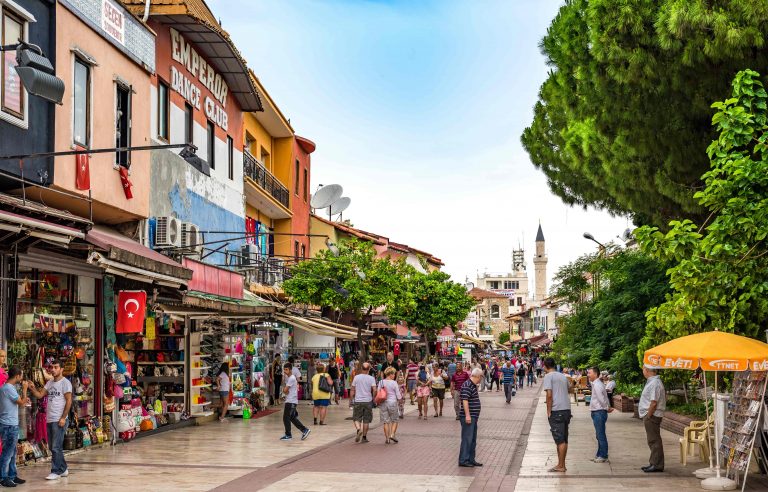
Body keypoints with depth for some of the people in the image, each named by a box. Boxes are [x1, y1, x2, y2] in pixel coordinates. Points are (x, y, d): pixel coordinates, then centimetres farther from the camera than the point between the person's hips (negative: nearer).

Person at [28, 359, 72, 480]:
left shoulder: (65, 382, -8)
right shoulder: (50, 383, 15)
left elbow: (69, 401, -12)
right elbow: (40, 395, 8)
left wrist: (63, 418, -16)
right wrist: (31, 388, -11)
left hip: (59, 420, -8)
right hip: (50, 420, 8)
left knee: (56, 447, -7)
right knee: (53, 447, 13)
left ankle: (56, 472, 0)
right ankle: (63, 469, 22)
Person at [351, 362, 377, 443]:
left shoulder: (356, 377, 0)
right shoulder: (371, 378, -4)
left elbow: (353, 390, 4)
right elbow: (374, 390, -12)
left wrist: (351, 399, 14)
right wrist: (374, 398, 5)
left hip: (358, 401, 0)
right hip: (368, 401, 0)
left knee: (356, 418, 7)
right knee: (366, 420, 9)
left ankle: (358, 429, -21)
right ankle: (364, 437, 12)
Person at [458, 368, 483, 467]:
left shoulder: (473, 385, 16)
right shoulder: (467, 385, -16)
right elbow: (465, 400, -22)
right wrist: (467, 415, -25)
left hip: (473, 417, 10)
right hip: (468, 417, -10)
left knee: (473, 439, 14)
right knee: (467, 439, -7)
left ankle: (471, 459, 20)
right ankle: (463, 460, -4)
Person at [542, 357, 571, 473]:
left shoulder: (548, 376, -7)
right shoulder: (563, 376, 16)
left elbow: (549, 395, -15)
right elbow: (569, 389, 30)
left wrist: (548, 411, -10)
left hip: (556, 411, -7)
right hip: (567, 409, 7)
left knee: (560, 440, -5)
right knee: (564, 439, 11)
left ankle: (560, 466, -2)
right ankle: (562, 464, 17)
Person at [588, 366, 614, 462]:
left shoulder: (597, 385, -17)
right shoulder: (596, 384, 15)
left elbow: (601, 399, -19)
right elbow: (605, 398, 19)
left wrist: (607, 408, -6)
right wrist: (608, 407, 13)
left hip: (599, 412, -11)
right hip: (596, 412, 11)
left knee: (601, 435, -4)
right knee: (599, 435, 16)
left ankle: (603, 456, 1)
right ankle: (599, 455, 24)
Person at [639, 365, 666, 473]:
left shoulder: (654, 383, -18)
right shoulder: (652, 381, 15)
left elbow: (654, 403, -23)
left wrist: (648, 416, -18)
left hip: (652, 416, -11)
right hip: (651, 416, 11)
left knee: (654, 440, -6)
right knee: (653, 440, 15)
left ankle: (657, 465, -2)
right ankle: (654, 463, 22)